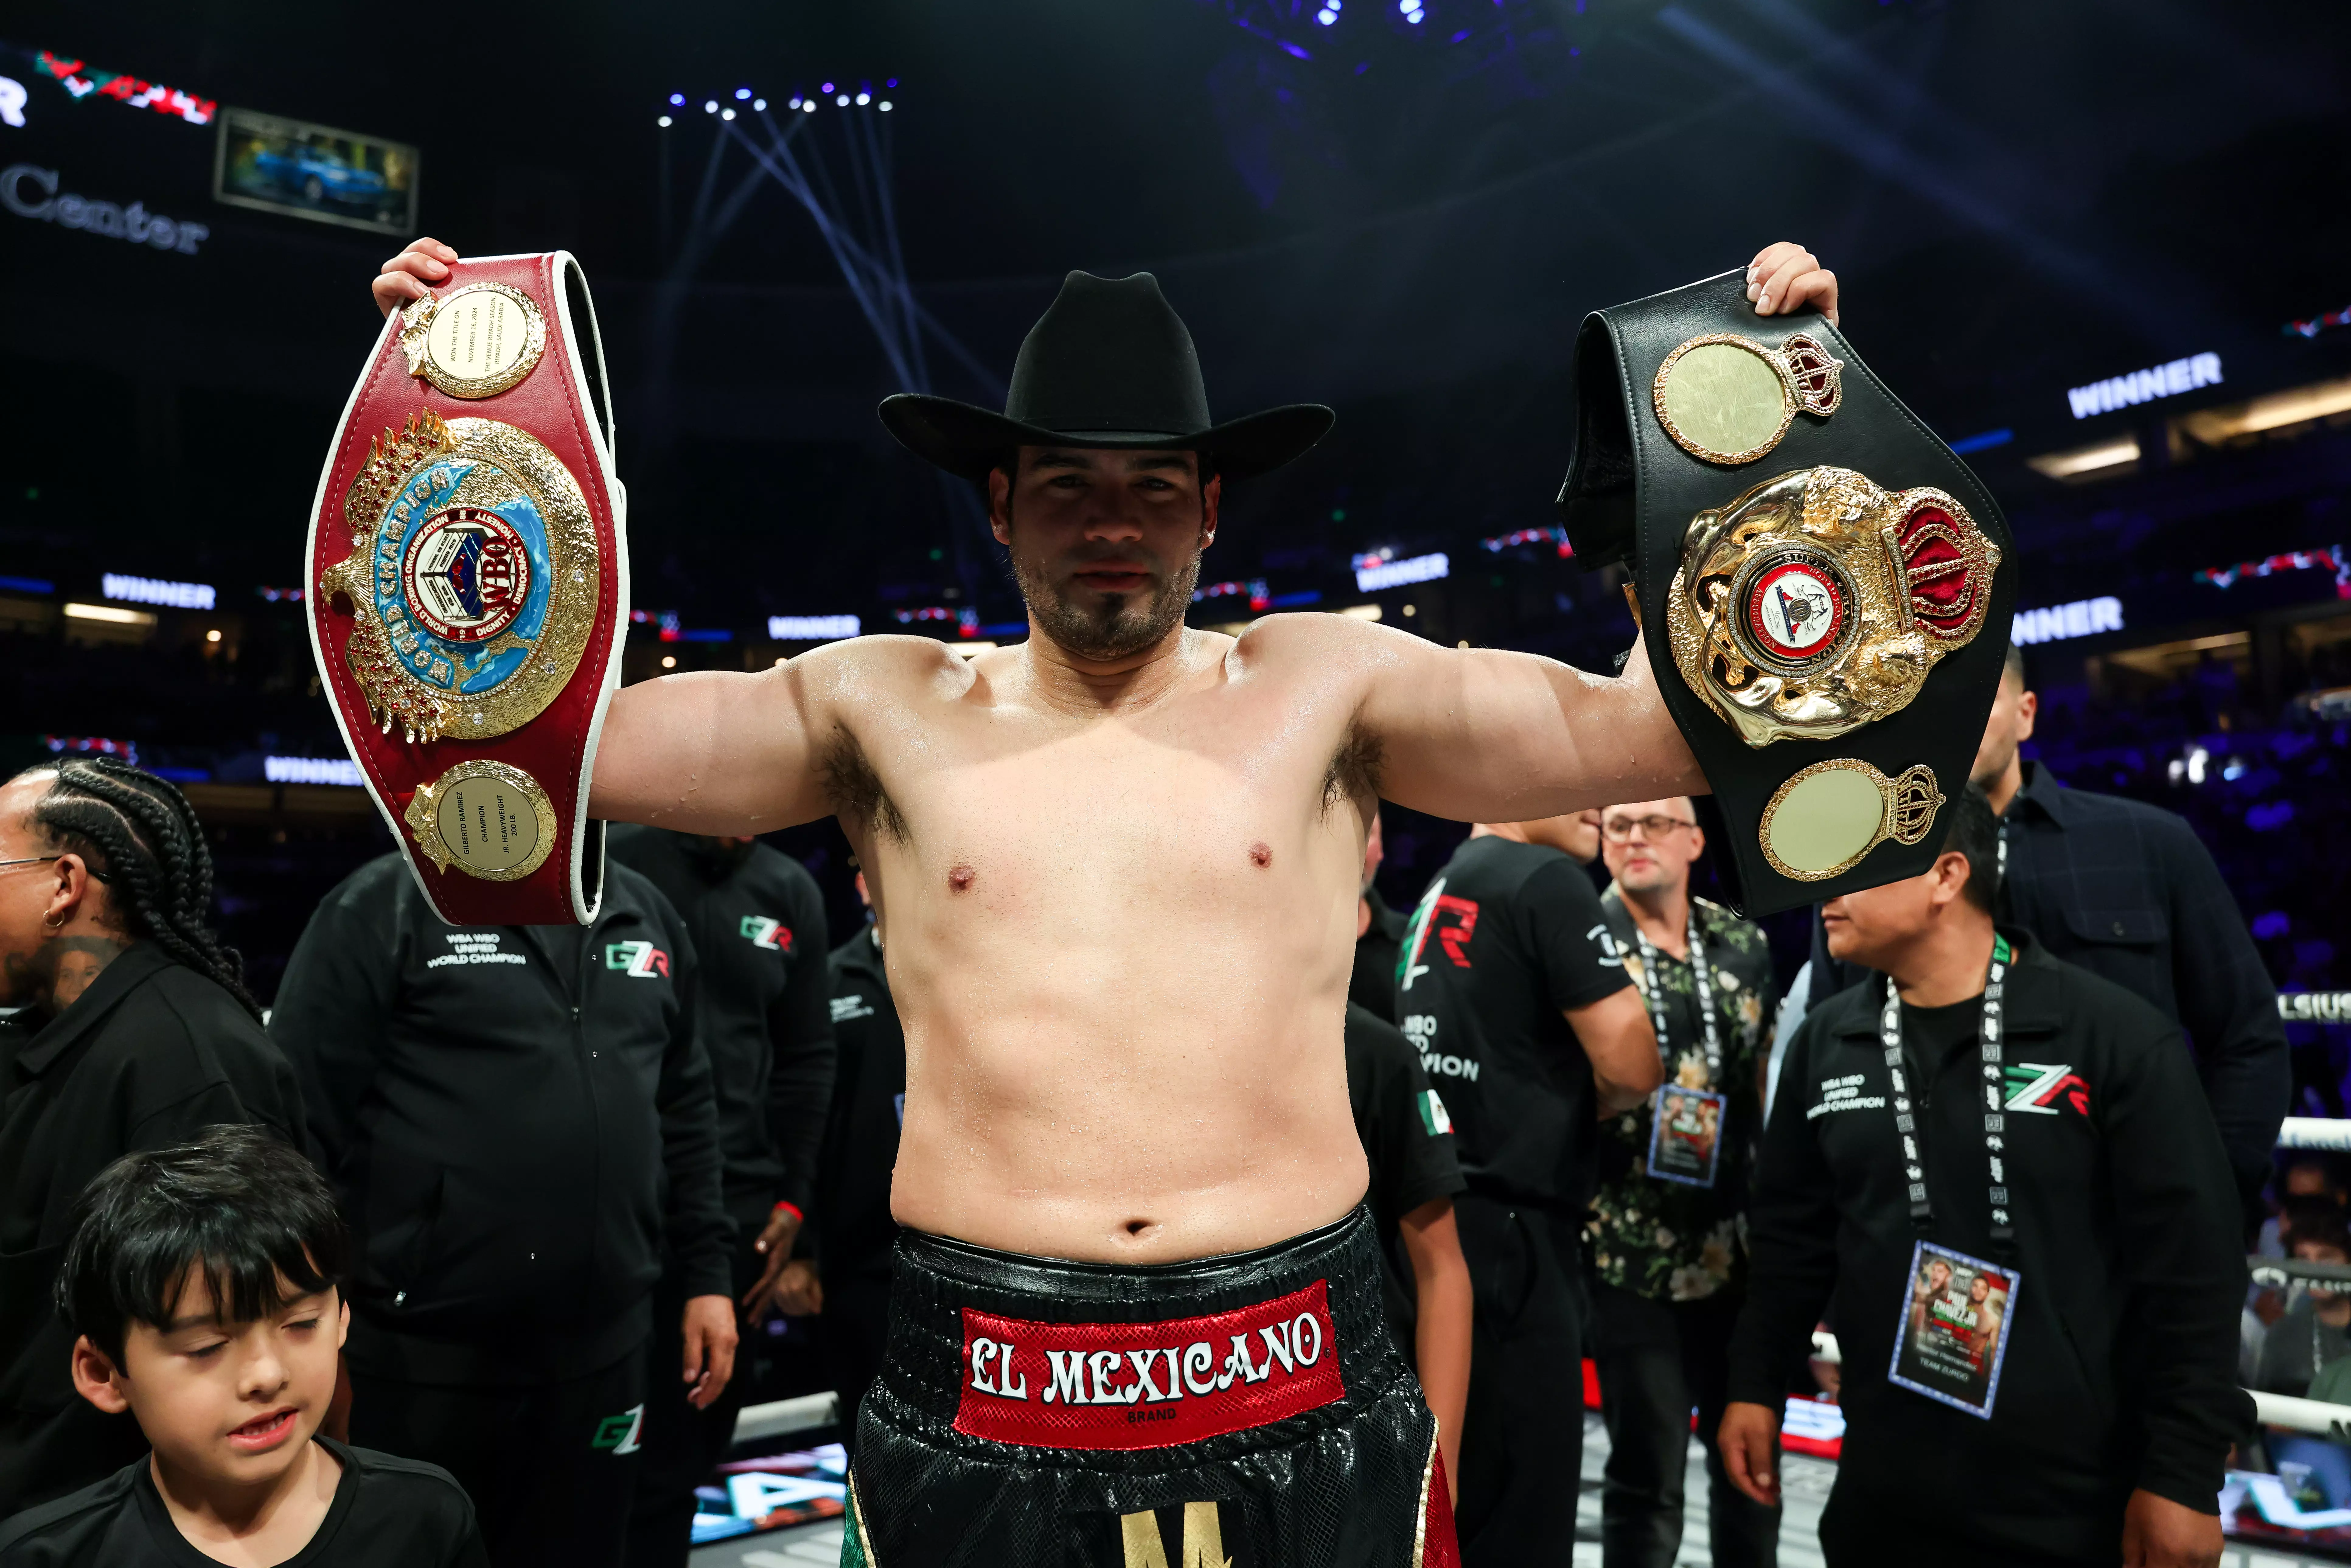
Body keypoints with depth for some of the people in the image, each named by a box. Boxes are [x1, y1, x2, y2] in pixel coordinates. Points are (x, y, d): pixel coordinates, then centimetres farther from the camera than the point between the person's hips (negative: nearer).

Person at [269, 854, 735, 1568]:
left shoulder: (648, 915, 9)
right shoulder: (384, 907, -8)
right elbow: (302, 1122, -10)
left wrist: (708, 1275, 11)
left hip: (602, 1358, 5)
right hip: (420, 1364, -4)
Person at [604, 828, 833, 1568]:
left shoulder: (791, 892, 7)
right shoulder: (611, 867, -4)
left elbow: (807, 1057, 10)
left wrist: (791, 1199, 6)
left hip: (738, 1201, 3)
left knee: (694, 1431, 11)